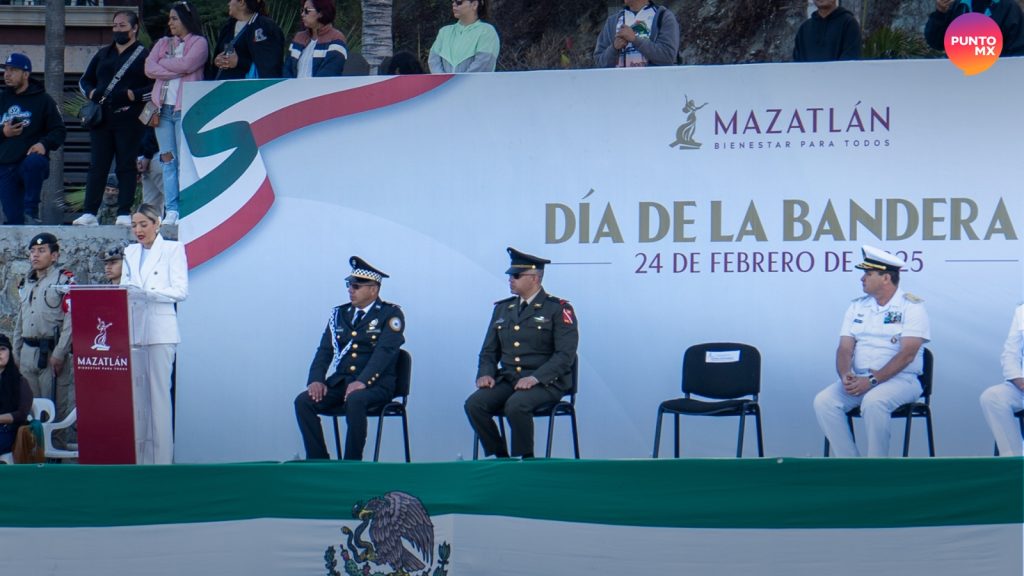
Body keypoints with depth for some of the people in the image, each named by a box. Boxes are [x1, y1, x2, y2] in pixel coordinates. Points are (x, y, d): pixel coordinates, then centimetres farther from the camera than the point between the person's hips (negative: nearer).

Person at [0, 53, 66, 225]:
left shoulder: (42, 99, 6)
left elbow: (59, 130, 4)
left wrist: (44, 144, -15)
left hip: (31, 159, -4)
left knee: (34, 163, -38)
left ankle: (31, 212, -29)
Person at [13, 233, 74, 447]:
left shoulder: (64, 280, -5)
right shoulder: (26, 284, 18)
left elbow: (70, 320, -12)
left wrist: (59, 354, -18)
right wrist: (16, 353, 17)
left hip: (51, 351, -7)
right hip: (28, 352, 7)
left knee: (59, 405, -7)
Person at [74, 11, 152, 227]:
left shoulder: (144, 55, 4)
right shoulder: (103, 54, 21)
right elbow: (85, 80, 27)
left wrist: (134, 95, -15)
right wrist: (91, 92, 6)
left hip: (128, 120, -5)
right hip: (101, 119, 5)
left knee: (126, 166, -4)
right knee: (97, 166, 0)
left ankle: (124, 214, -3)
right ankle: (90, 213, -1)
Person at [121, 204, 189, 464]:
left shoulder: (173, 249, 2)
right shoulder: (130, 253, 18)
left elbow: (180, 291, -6)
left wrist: (146, 292, -17)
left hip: (160, 331, -5)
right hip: (133, 331, 5)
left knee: (159, 392, -7)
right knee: (136, 393, 2)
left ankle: (162, 458, -6)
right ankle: (138, 457, 5)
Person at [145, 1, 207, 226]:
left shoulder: (199, 43, 5)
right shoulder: (163, 43, 20)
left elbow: (186, 65, -13)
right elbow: (149, 69, 6)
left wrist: (162, 64, 1)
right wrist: (176, 71, -5)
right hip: (163, 107, 5)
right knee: (168, 160, 0)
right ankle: (171, 210, -2)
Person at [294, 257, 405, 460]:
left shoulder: (391, 314, 0)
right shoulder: (339, 314, 17)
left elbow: (385, 351, -13)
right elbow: (325, 350, 11)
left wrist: (362, 382, -27)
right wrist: (316, 380, -9)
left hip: (376, 384, -5)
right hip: (340, 381, 5)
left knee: (355, 400, -39)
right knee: (303, 401, -20)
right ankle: (317, 461, -16)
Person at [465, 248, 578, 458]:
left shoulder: (558, 310, -1)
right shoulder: (502, 309, 18)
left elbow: (565, 354, -10)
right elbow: (489, 351, 20)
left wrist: (535, 378, -22)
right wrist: (486, 374, -2)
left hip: (546, 383, -6)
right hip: (507, 380, 6)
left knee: (516, 405, -36)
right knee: (475, 404, -22)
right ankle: (500, 459, -11)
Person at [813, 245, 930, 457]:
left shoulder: (911, 306, -4)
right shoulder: (857, 307, 15)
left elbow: (907, 354, -14)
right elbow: (845, 348, 8)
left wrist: (872, 380, -22)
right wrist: (845, 375, -15)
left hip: (900, 379, -6)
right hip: (859, 379, 6)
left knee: (873, 401, -37)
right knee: (823, 401, -20)